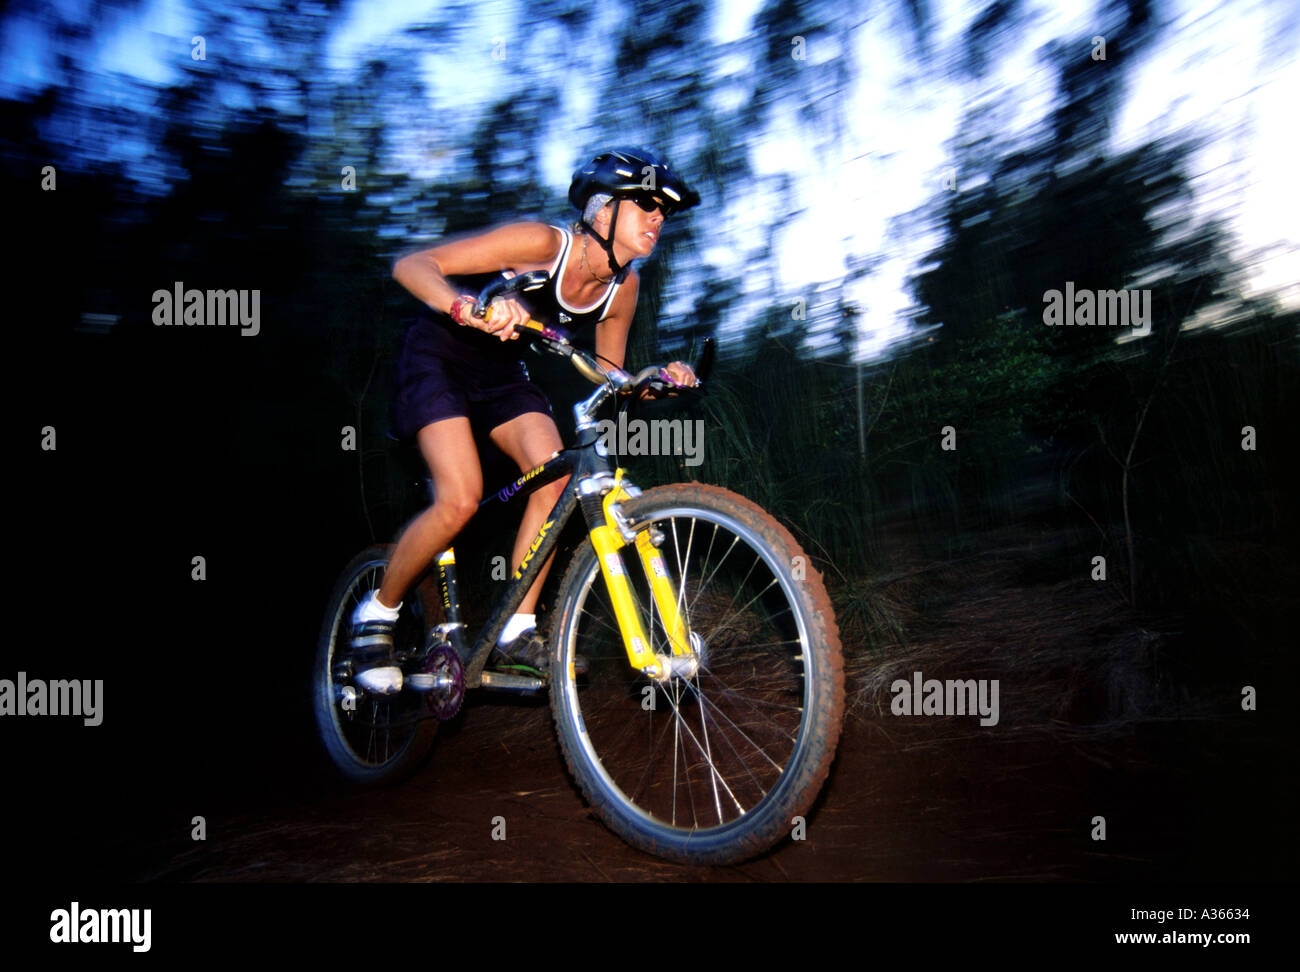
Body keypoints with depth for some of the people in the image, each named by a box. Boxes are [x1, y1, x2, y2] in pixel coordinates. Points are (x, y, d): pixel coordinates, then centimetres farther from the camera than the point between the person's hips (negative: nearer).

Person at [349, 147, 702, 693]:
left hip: (500, 371, 6)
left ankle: (516, 632, -5)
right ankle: (377, 614, 3)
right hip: (439, 356, -6)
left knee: (555, 479, -16)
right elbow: (411, 266, -31)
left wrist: (658, 378, -17)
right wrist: (467, 308, -51)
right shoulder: (543, 243, -28)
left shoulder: (622, 286, -8)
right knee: (460, 500, -21)